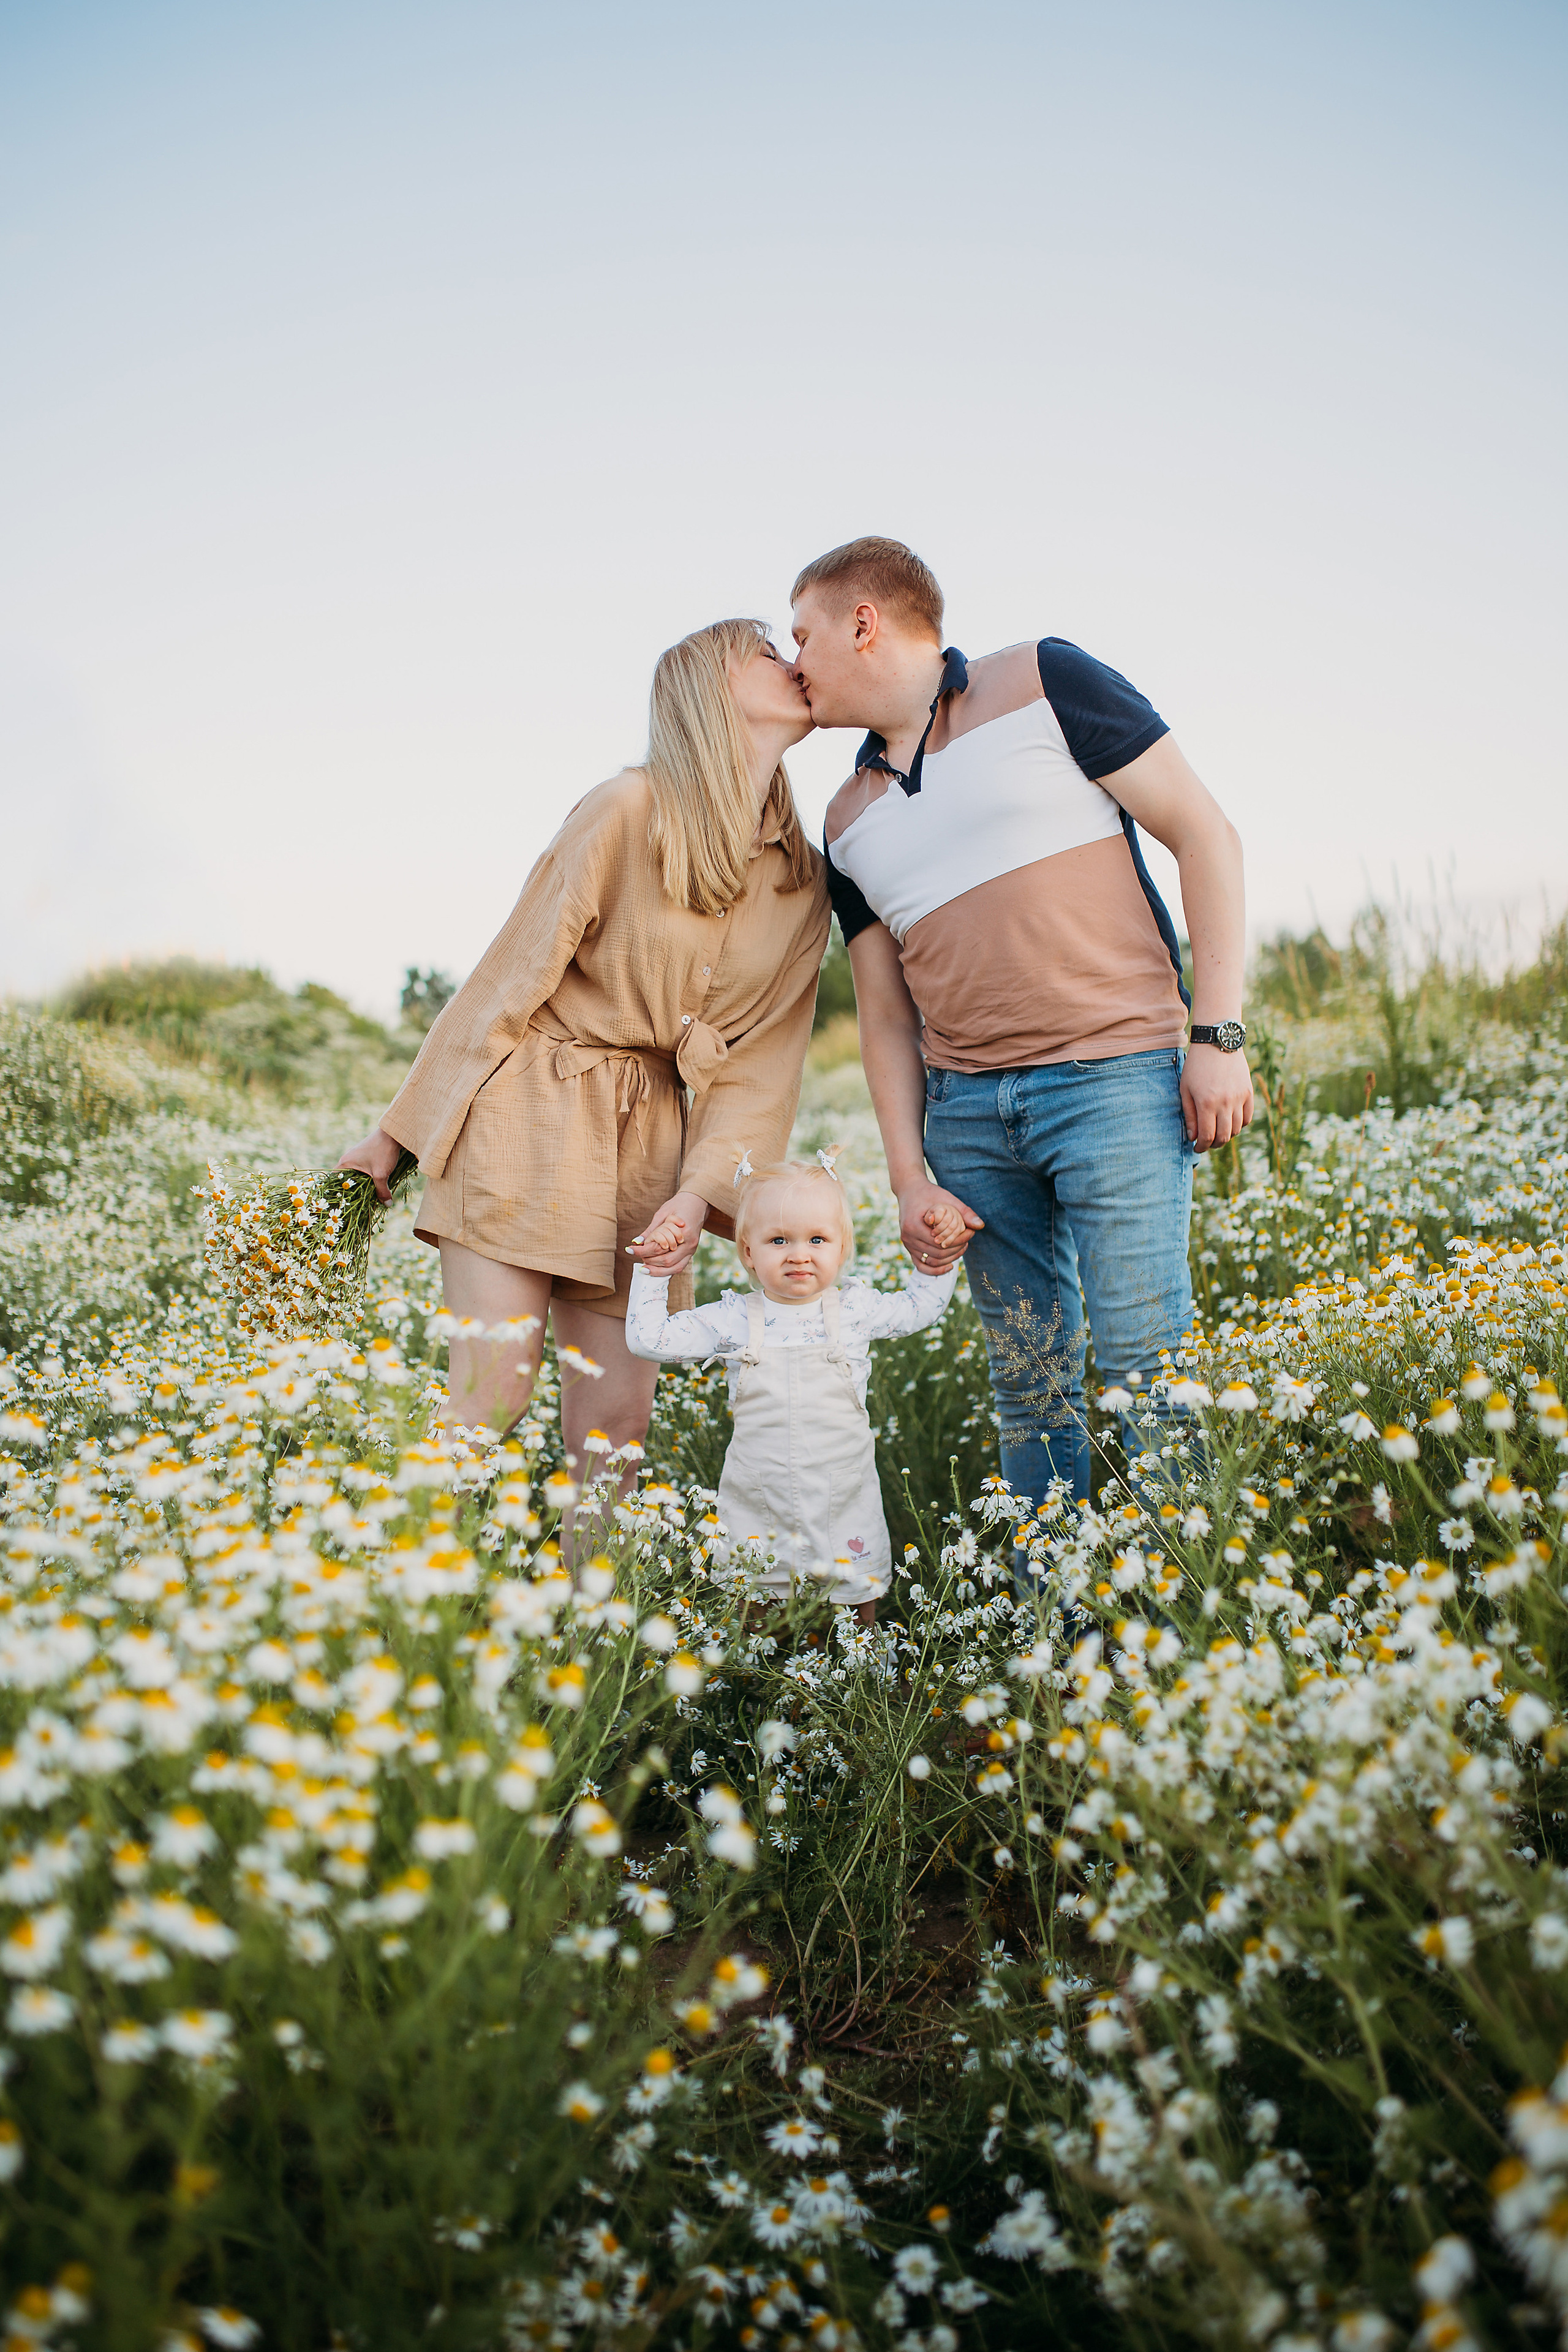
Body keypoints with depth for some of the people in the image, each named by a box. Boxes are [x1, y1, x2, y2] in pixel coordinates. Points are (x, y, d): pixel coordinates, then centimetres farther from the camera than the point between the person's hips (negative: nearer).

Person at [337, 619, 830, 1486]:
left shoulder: (805, 882, 7)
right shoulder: (628, 810, -9)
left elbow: (761, 1059, 5)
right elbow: (509, 977, -6)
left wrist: (701, 1189, -10)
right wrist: (397, 1131, -2)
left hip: (650, 1140, 5)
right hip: (532, 1113, -5)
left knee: (619, 1412, 3)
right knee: (490, 1397, -8)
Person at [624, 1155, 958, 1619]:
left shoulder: (855, 1310, -1)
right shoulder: (734, 1320, -3)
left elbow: (922, 1305, 16)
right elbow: (648, 1337, 1)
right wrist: (654, 1268, -2)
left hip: (843, 1507, 0)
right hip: (758, 1515, 0)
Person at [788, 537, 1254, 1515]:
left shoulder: (1043, 680, 1)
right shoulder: (852, 821, 16)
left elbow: (1204, 833, -2)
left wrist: (1221, 1033, -9)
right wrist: (909, 1175, 7)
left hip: (1114, 1077, -5)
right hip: (965, 1106, 5)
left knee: (1142, 1369, -8)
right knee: (1028, 1383, 7)